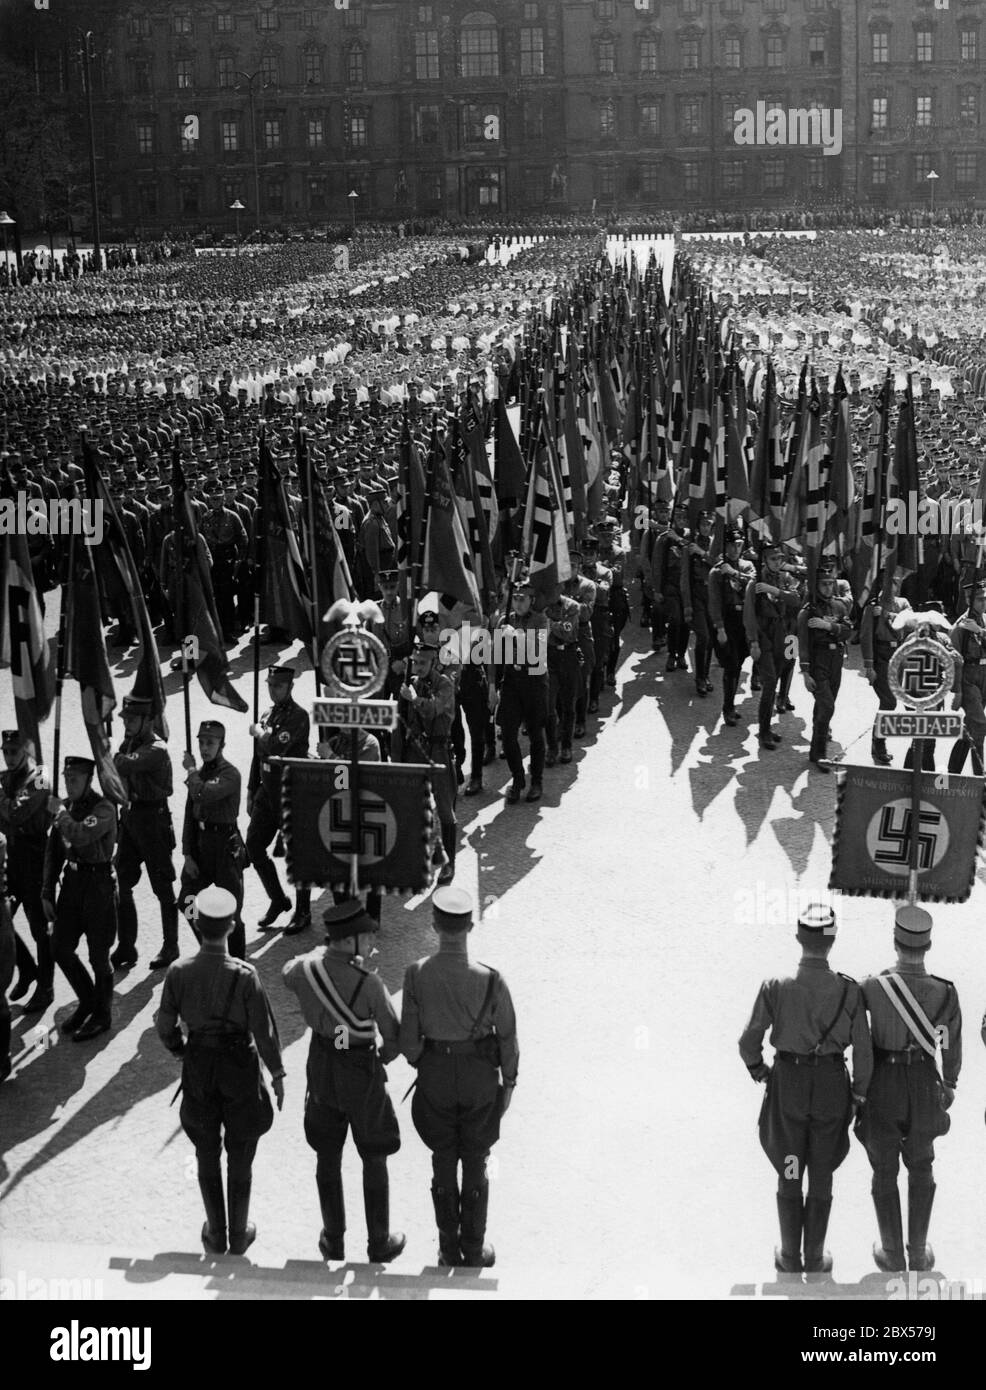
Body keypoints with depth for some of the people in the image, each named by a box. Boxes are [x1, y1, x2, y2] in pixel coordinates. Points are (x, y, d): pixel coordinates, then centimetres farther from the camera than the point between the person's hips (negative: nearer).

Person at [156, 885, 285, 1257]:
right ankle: (238, 1237, 30)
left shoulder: (178, 972, -15)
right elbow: (264, 1030, -15)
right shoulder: (244, 975, -22)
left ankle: (216, 1236, 32)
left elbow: (165, 1026, -5)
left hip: (198, 1070, 2)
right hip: (239, 1069, -2)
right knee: (240, 1159, 16)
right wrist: (277, 1074, -1)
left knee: (207, 1156, 20)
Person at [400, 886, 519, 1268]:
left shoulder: (416, 975, -19)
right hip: (480, 1078, -1)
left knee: (443, 1164, 18)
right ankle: (474, 1252, 28)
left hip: (435, 1075, 1)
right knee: (475, 1166, 16)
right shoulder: (490, 980, -23)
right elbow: (507, 1038, -10)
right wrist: (509, 1080, 6)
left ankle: (449, 1251, 30)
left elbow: (409, 1039, -11)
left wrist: (420, 1063, 10)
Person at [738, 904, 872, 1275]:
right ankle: (815, 1259, 21)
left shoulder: (776, 988, -13)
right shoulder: (848, 990, -12)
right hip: (832, 1085, 0)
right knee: (821, 1177, 14)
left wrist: (758, 1070, 10)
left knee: (789, 1175, 14)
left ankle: (790, 1258, 22)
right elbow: (863, 1050, -8)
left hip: (787, 1084, 0)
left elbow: (748, 1042, -10)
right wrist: (858, 1095, 5)